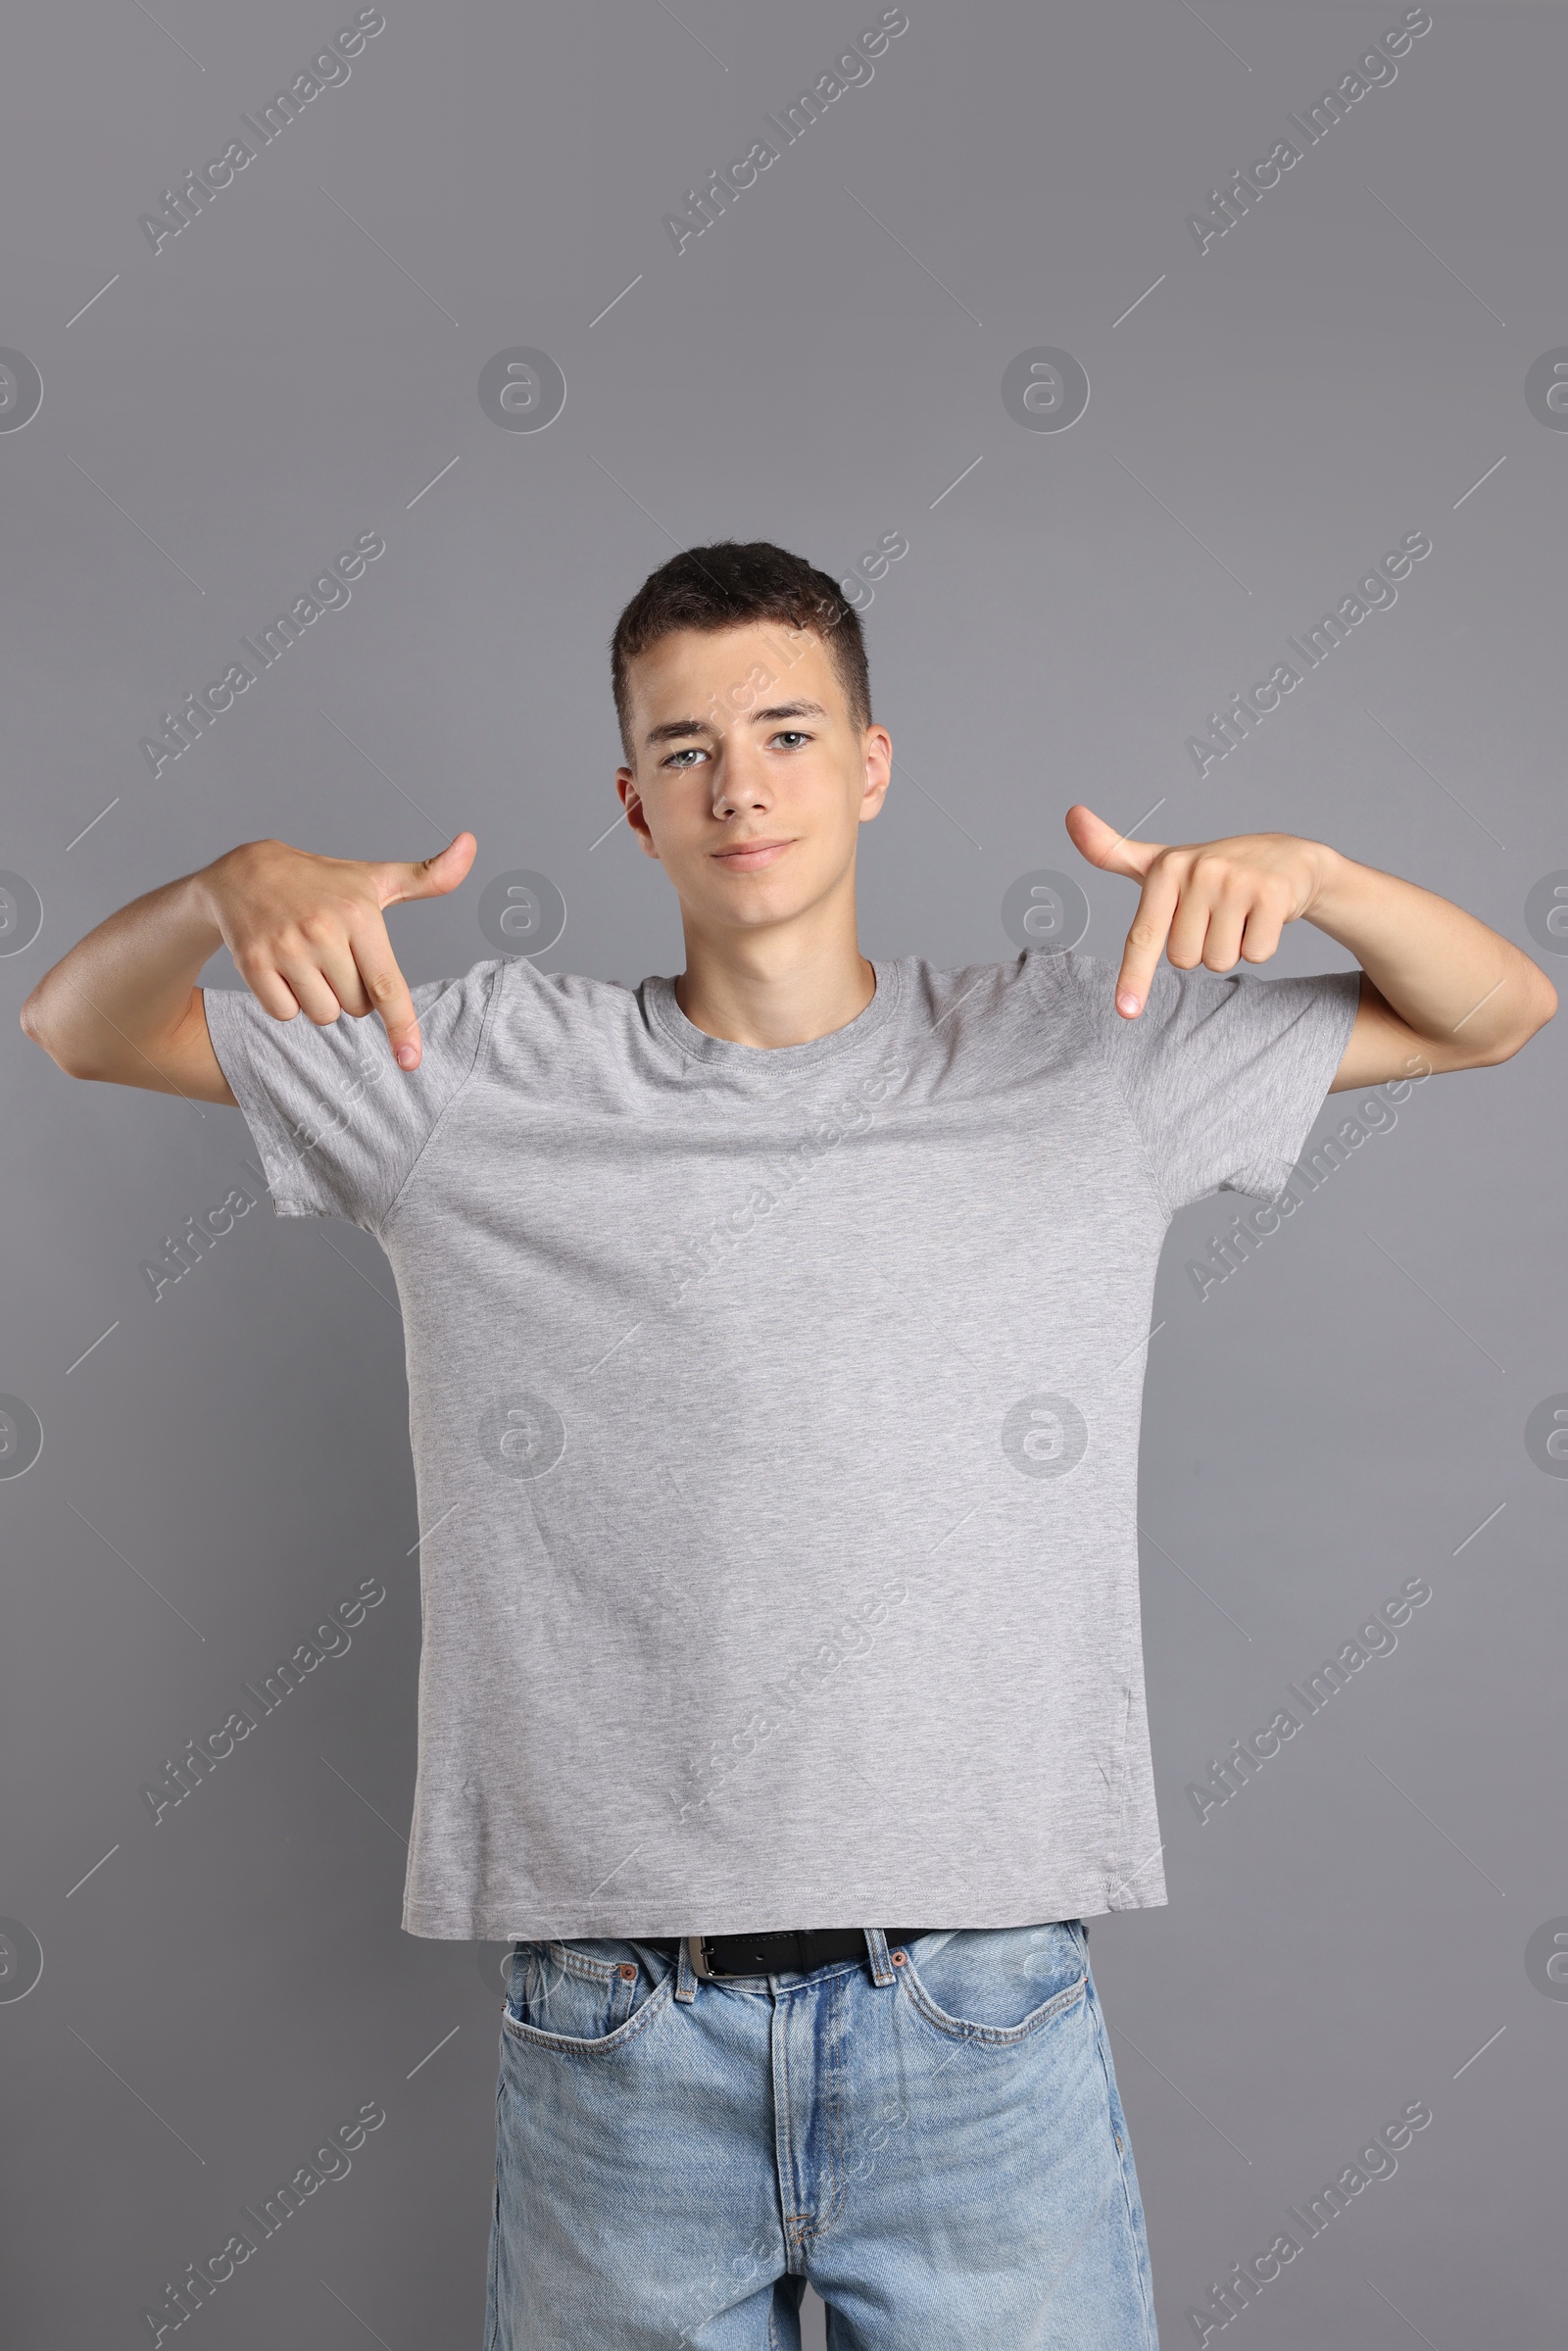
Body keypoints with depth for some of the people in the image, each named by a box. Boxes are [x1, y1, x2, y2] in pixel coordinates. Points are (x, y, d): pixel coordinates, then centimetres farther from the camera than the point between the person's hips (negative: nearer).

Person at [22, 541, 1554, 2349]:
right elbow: (79, 1027, 7)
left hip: (984, 2017, 0)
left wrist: (1308, 872, -12)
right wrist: (239, 888, -15)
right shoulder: (486, 1075, 2)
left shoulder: (1080, 1056, 3)